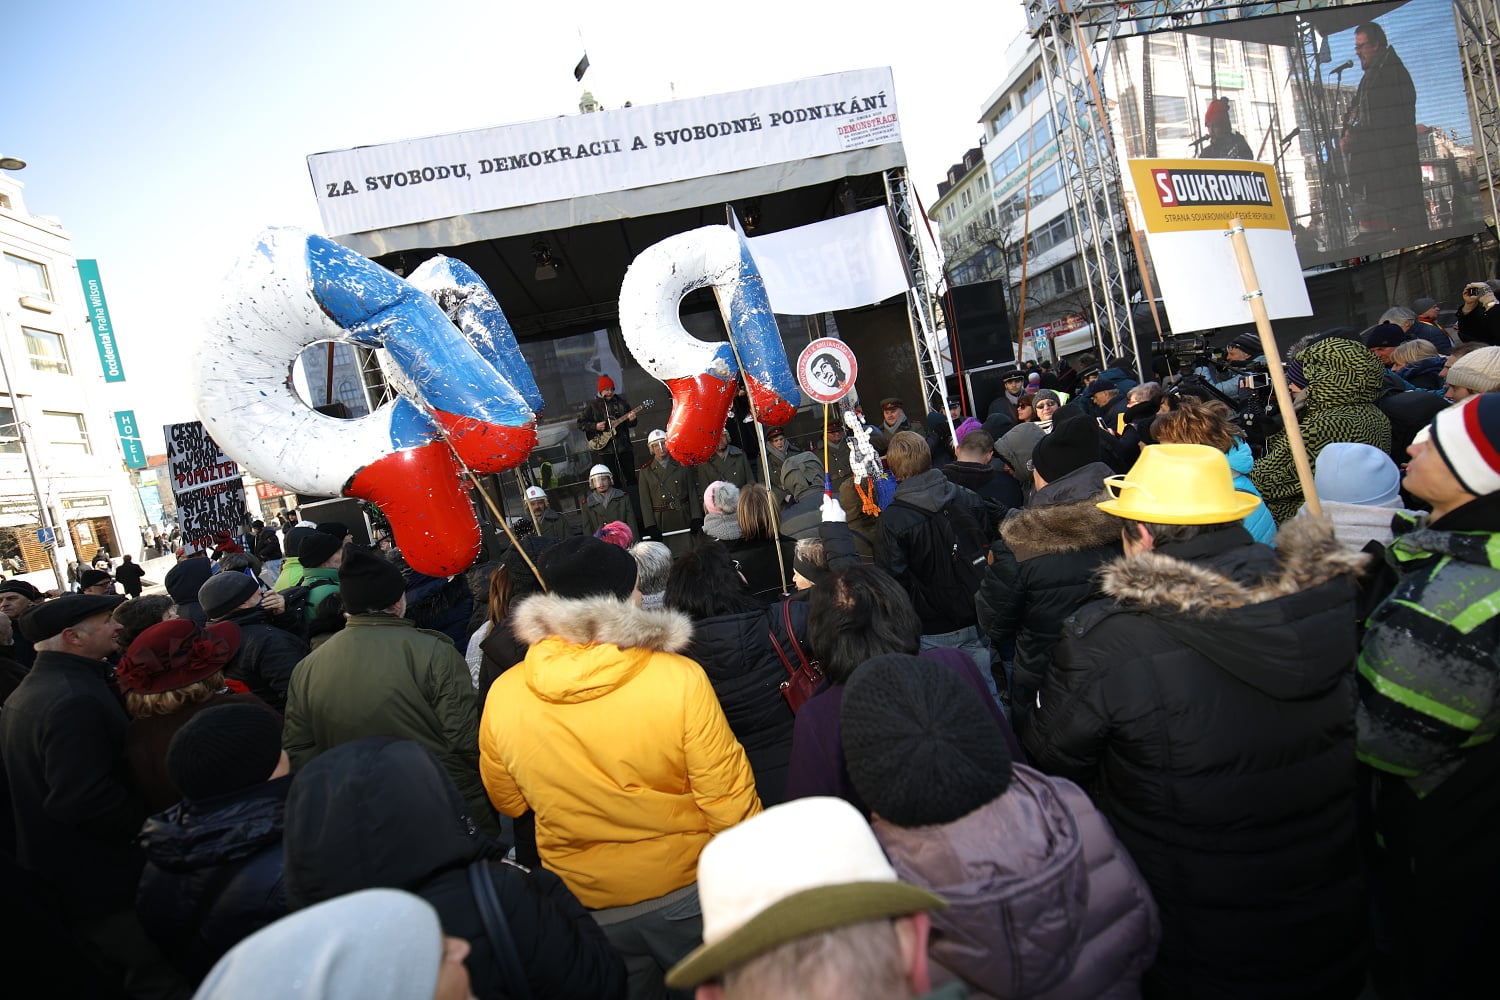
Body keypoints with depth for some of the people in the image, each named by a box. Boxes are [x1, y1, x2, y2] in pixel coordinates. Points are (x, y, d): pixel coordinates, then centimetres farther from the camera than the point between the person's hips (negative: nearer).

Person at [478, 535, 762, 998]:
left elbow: (509, 802, 1)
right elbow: (729, 800, -19)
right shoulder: (679, 678, -26)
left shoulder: (502, 695, -16)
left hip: (582, 903, 3)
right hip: (684, 890, -2)